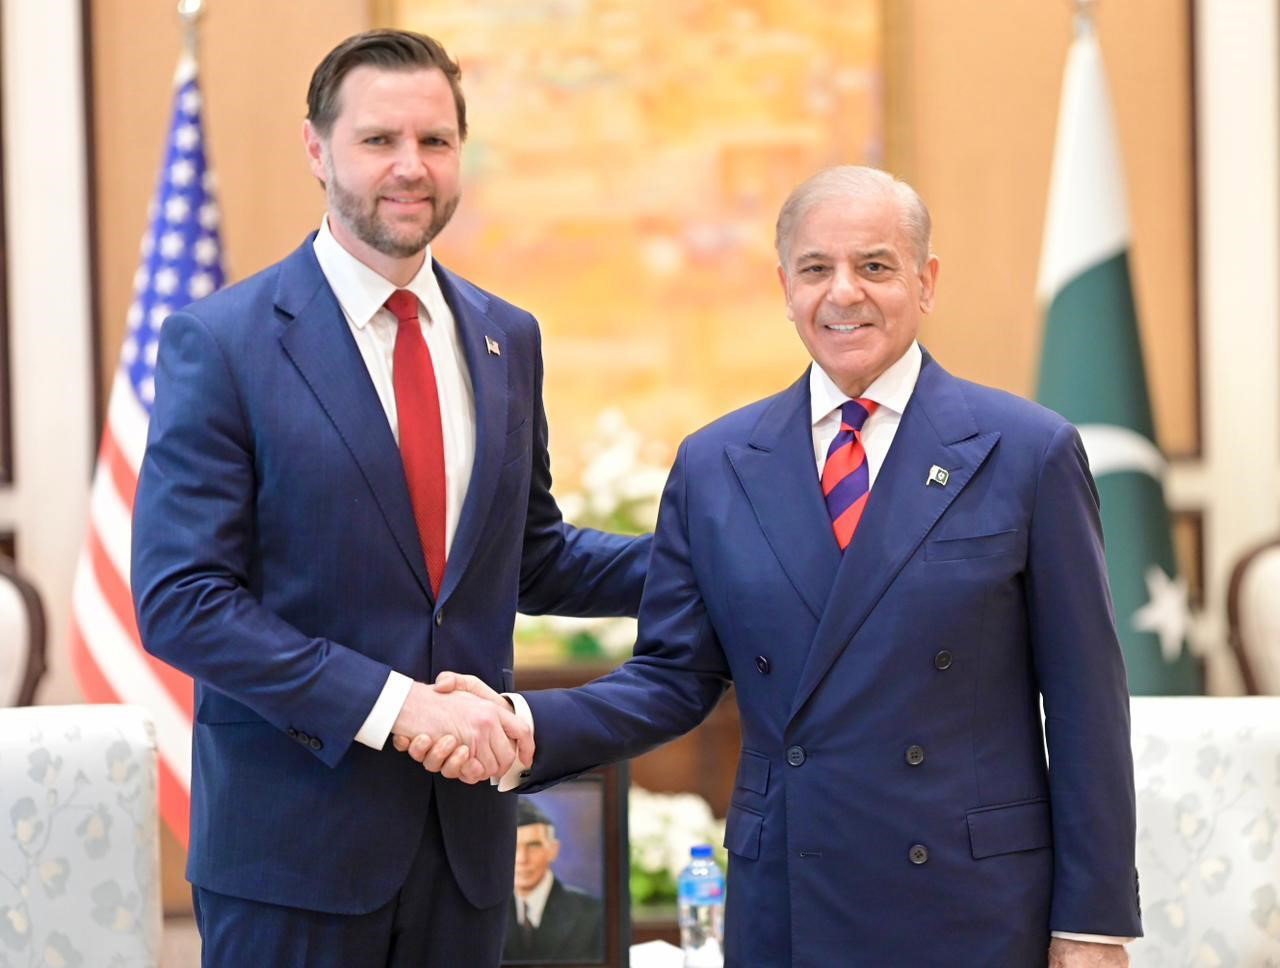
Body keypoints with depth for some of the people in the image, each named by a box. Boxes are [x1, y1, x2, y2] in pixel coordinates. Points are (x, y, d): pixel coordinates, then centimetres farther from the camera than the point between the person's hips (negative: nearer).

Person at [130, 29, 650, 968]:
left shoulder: (507, 338, 10)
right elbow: (180, 600, -14)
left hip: (466, 826, 5)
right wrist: (392, 704, -21)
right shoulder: (221, 342, -8)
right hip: (293, 838, -5)